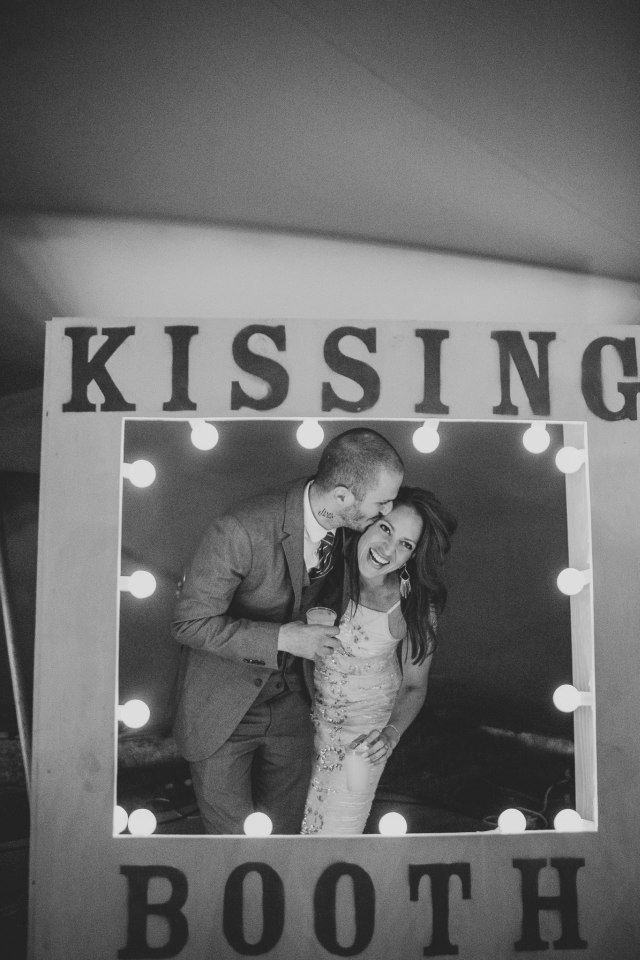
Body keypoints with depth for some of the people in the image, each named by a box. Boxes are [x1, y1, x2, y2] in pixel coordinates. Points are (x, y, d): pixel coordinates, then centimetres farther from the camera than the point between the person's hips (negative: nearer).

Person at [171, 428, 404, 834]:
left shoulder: (343, 526, -10)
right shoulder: (240, 532, -32)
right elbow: (190, 623, -23)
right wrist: (281, 639, -28)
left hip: (290, 700, 6)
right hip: (222, 705, -5)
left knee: (287, 827, 19)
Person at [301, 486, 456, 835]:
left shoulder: (415, 606, -22)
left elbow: (414, 686, -8)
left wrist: (392, 733, -22)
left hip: (364, 728, -2)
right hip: (306, 711, 2)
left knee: (338, 830, 10)